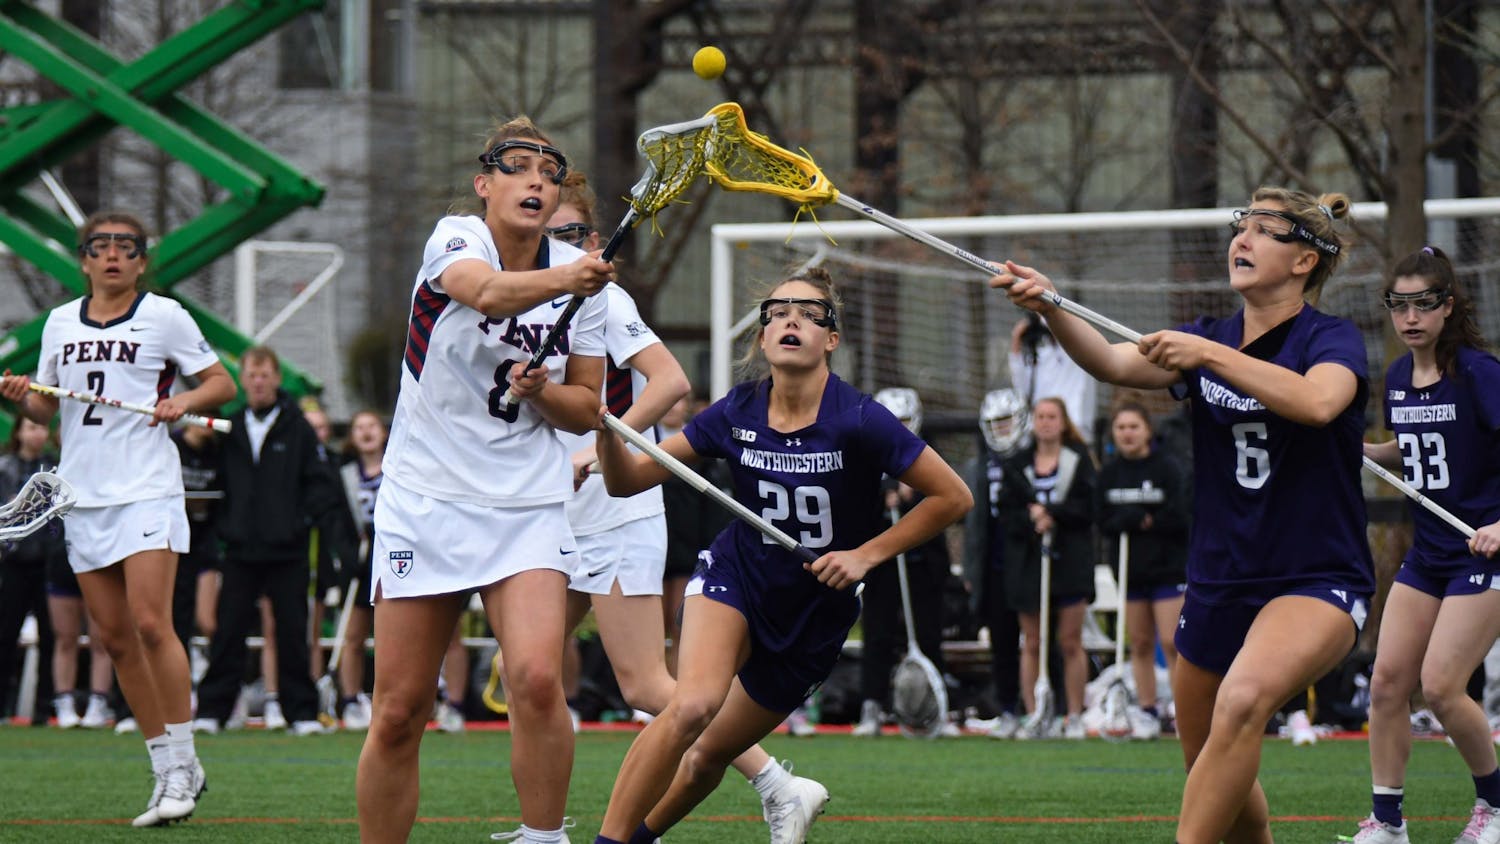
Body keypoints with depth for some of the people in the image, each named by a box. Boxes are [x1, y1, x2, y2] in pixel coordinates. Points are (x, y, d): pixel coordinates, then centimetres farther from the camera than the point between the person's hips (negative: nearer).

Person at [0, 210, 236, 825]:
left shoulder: (164, 316, 1)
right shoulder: (59, 323, 13)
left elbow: (223, 383, 5)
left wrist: (185, 400, -15)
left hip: (145, 490, -5)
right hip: (82, 495, 5)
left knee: (150, 624, -17)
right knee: (115, 638, 3)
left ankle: (182, 762, -9)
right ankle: (167, 771, 9)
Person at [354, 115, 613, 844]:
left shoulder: (580, 273, 3)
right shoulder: (454, 240, -7)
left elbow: (586, 410, 10)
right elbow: (489, 292, -32)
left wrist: (542, 391, -12)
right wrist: (563, 281, -51)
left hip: (529, 506, 2)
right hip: (426, 499, -2)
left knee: (536, 679, -21)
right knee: (398, 712, -2)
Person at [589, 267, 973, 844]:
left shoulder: (858, 422, -19)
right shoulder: (737, 414, -10)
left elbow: (952, 497, -13)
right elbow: (628, 481, -6)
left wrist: (866, 555, -15)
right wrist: (606, 430, -26)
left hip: (816, 613, 0)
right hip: (735, 580, 0)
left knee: (710, 755, 8)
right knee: (692, 706, -29)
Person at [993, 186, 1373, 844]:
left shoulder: (1331, 340, -6)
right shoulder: (1207, 340, 9)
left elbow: (1316, 402, -29)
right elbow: (1114, 362, -10)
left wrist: (1209, 354, -31)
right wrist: (1049, 307, -28)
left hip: (1316, 582, -7)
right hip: (1218, 585, 7)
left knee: (1242, 701, -34)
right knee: (1217, 781, 12)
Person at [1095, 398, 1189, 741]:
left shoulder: (1167, 467, -6)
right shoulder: (1109, 474, 6)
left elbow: (1180, 517, -14)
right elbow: (1104, 523, -1)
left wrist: (1134, 520, -14)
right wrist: (1141, 518, -17)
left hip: (1169, 567, -4)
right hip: (1130, 569, 4)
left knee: (1171, 643, -9)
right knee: (1140, 643, 6)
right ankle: (1147, 713, 12)